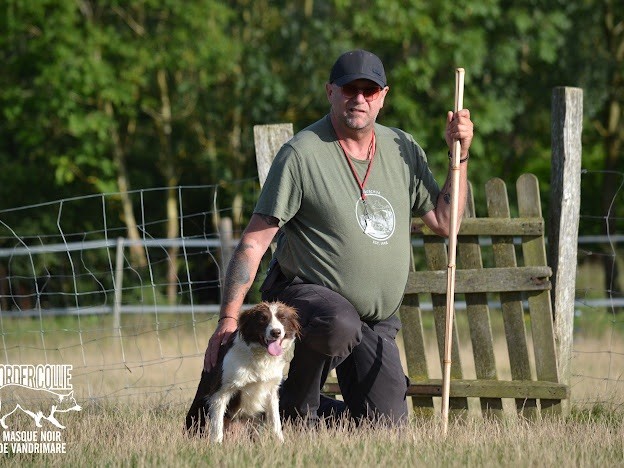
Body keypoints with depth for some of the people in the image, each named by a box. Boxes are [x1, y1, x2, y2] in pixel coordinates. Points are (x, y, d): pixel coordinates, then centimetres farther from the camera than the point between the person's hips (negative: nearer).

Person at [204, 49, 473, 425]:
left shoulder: (403, 149, 6)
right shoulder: (302, 153, -12)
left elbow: (444, 223, 7)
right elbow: (255, 241, -15)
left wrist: (460, 155, -4)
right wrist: (229, 318, -24)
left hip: (378, 320, 6)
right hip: (306, 293, -5)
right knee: (339, 325, -40)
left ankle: (314, 409, 30)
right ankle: (294, 408, -13)